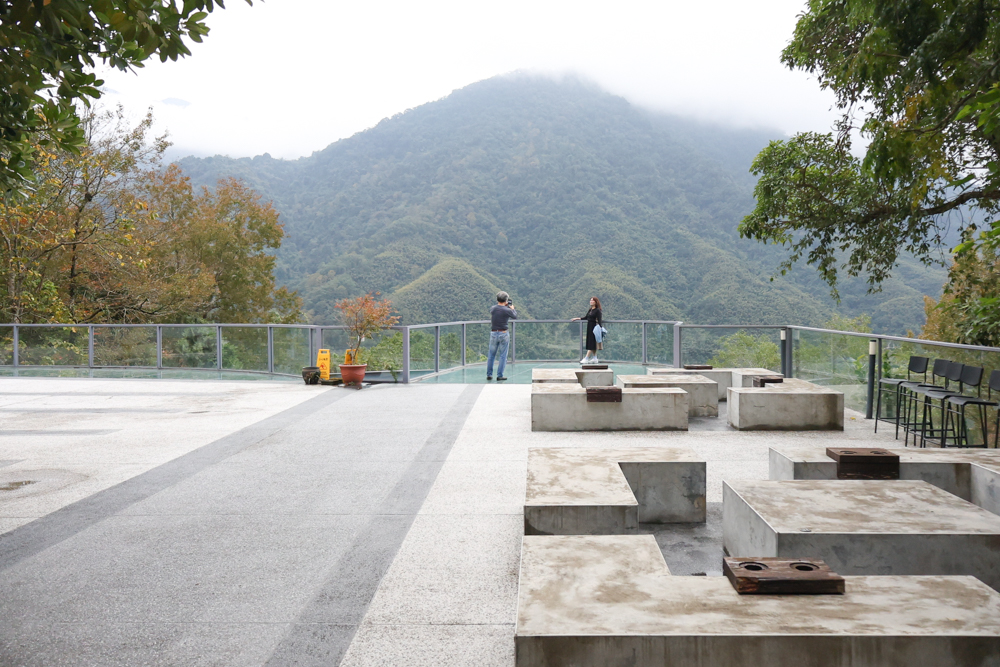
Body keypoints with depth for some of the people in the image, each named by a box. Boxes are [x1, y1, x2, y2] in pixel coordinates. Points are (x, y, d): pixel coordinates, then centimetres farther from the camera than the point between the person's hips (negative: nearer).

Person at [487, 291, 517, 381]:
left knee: (491, 355, 13)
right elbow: (515, 316, 8)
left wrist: (505, 306, 25)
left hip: (493, 334, 3)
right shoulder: (507, 310, -11)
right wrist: (512, 308, 25)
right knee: (503, 356, 5)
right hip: (504, 334, -3)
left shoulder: (492, 309, -1)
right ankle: (499, 376, 4)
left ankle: (489, 375, 15)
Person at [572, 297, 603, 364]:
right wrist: (578, 318, 23)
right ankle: (595, 358, 13)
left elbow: (599, 320, -15)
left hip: (594, 328, -8)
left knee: (591, 343, -7)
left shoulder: (597, 310, -10)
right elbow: (586, 317, 24)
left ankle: (586, 358, -9)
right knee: (592, 343, 9)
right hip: (589, 327, 8)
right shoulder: (590, 310, 13)